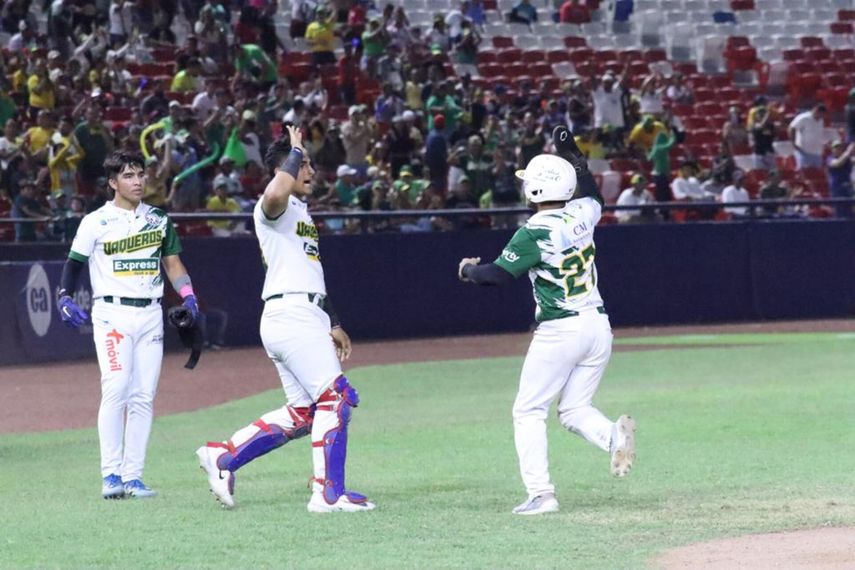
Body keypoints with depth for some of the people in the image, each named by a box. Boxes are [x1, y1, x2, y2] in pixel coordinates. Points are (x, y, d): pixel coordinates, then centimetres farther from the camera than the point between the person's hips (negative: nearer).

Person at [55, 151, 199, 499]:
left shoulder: (158, 220, 13)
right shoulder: (96, 222, 1)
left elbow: (172, 262, 18)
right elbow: (74, 264, 3)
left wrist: (187, 294, 1)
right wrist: (64, 298, -13)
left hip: (150, 314, 4)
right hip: (111, 312, -4)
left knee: (143, 397, 1)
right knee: (116, 389, -17)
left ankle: (133, 477, 3)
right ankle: (111, 475, -16)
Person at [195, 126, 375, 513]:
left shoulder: (302, 212, 25)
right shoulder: (274, 209, -6)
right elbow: (275, 194, -33)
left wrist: (333, 324, 26)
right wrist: (295, 152, -17)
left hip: (309, 317, 10)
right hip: (290, 316, -10)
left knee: (302, 414, 9)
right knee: (335, 396, -13)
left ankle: (222, 456, 14)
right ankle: (328, 493, -12)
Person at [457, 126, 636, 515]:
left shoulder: (535, 233, -14)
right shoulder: (582, 215, 4)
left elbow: (497, 274, -15)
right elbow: (593, 195, 29)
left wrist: (468, 270, 6)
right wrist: (572, 155, 31)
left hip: (559, 331, -7)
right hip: (598, 326, 7)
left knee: (529, 411, 5)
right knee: (574, 410, 14)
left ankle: (540, 493, -5)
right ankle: (614, 436, -18)